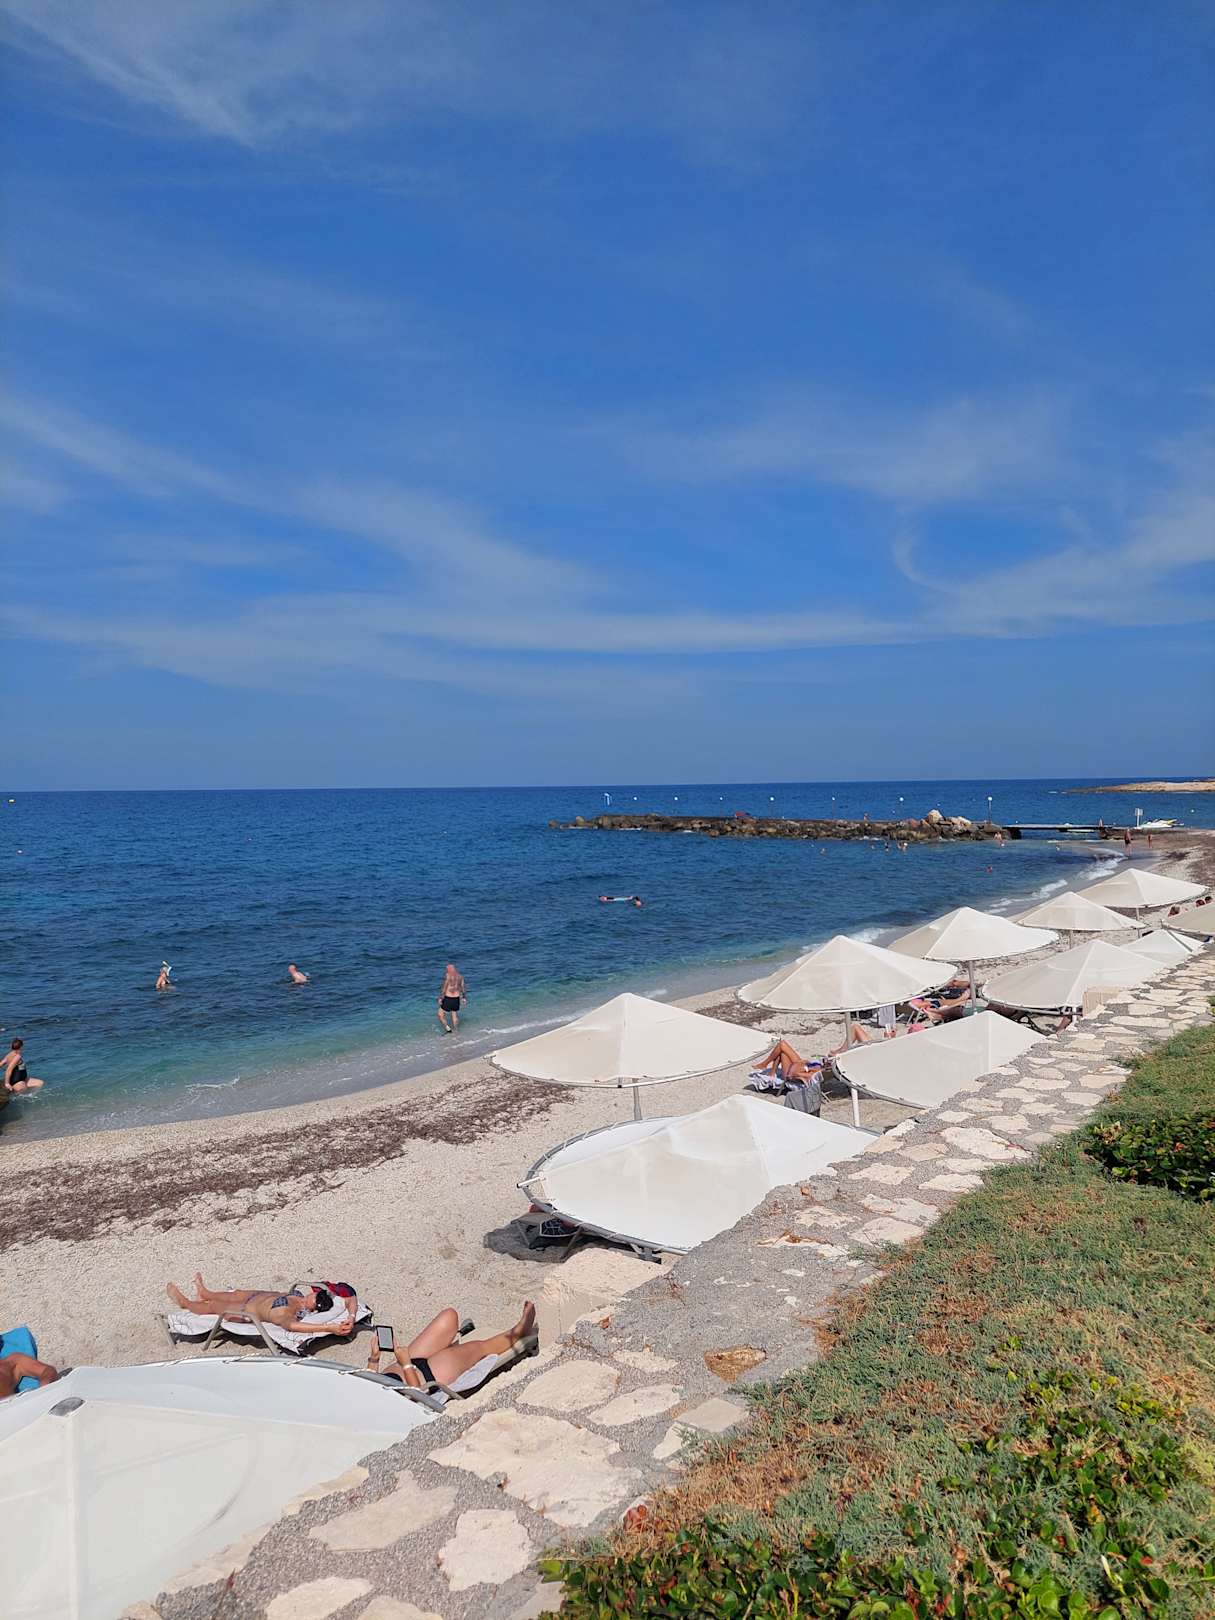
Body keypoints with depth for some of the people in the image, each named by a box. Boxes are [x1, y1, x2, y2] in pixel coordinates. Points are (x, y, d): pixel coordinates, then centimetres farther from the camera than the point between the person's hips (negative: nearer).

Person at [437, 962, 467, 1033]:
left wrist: (440, 998, -10)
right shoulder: (460, 976, 5)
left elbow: (444, 988, -15)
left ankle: (448, 1029, 3)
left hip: (448, 998, -6)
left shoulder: (447, 976, -12)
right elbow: (463, 987, 11)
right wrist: (464, 997, 22)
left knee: (441, 1014, 8)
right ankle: (454, 1031, 25)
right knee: (455, 1015, 18)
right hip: (456, 999, 6)